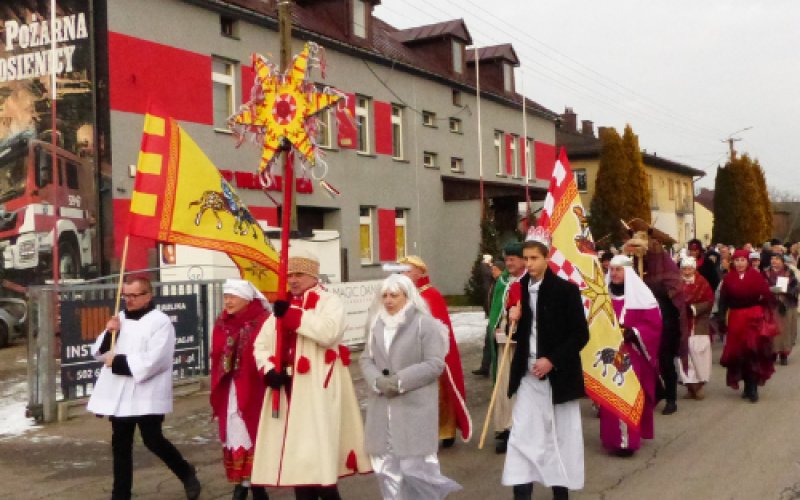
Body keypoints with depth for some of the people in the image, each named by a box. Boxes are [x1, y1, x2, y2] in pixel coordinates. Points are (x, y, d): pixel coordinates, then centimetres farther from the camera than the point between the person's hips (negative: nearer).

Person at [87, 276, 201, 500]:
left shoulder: (160, 322, -11)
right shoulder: (120, 318, 12)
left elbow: (152, 361, -20)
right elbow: (100, 351, 13)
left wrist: (118, 362, -15)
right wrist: (109, 333, -6)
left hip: (147, 394, -7)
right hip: (119, 393, 7)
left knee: (153, 440, -5)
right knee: (120, 444, 10)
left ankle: (187, 473, 20)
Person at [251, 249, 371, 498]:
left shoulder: (330, 302, -1)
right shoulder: (283, 307, 18)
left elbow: (329, 332, -22)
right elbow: (261, 344, 14)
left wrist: (292, 315, -20)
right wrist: (269, 370, -5)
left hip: (317, 392, -6)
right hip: (288, 392, 6)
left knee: (317, 456, -9)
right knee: (297, 458, 11)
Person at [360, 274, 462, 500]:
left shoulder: (425, 323, -7)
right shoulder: (376, 324, 11)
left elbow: (435, 364, -11)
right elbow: (366, 358, 11)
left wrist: (400, 381, -17)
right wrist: (377, 380, -10)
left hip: (415, 408, -5)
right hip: (383, 408, 6)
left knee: (415, 466, -5)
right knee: (386, 466, 9)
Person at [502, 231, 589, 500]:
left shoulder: (566, 289, -9)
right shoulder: (519, 288, 5)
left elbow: (581, 334, -9)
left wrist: (552, 360, -16)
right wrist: (513, 320, -7)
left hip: (557, 375, -4)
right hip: (527, 374, 4)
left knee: (561, 436, 8)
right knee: (522, 435, 0)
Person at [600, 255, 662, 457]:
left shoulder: (641, 294, -5)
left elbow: (654, 325, -7)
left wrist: (631, 333, -20)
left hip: (632, 355, -4)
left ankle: (628, 440, -3)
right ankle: (612, 438, 16)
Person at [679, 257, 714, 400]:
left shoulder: (703, 283, 4)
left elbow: (709, 301, -3)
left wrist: (695, 308, -15)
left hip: (700, 325, 0)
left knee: (699, 353, -3)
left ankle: (699, 384, 9)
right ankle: (690, 385, 4)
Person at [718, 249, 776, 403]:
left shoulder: (756, 275, -3)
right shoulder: (728, 278, 3)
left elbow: (767, 296, -8)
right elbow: (723, 300, 4)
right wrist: (722, 318, -2)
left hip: (754, 317, -3)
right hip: (736, 318, 3)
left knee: (754, 352, -7)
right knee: (739, 352, 6)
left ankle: (752, 388, 0)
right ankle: (748, 386, 20)